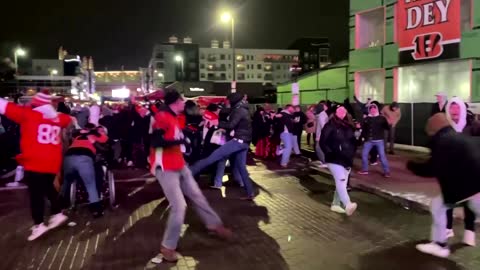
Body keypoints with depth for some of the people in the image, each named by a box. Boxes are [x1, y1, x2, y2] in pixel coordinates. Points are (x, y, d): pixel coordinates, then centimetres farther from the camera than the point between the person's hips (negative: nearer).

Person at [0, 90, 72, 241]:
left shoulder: (28, 114, -6)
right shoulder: (58, 118, 9)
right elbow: (69, 119, 30)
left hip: (35, 162, -6)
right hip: (53, 162, 6)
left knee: (35, 193, 1)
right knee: (48, 187, 24)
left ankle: (39, 225, 4)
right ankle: (57, 214, 26)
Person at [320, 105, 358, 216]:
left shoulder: (349, 127, 9)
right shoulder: (330, 126, -9)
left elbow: (353, 142, 19)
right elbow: (323, 142, -11)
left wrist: (351, 155, 8)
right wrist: (330, 153, -18)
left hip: (347, 160, 7)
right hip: (334, 160, -7)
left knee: (342, 183, 11)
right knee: (340, 181, -19)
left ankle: (336, 204, 23)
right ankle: (347, 205, -30)